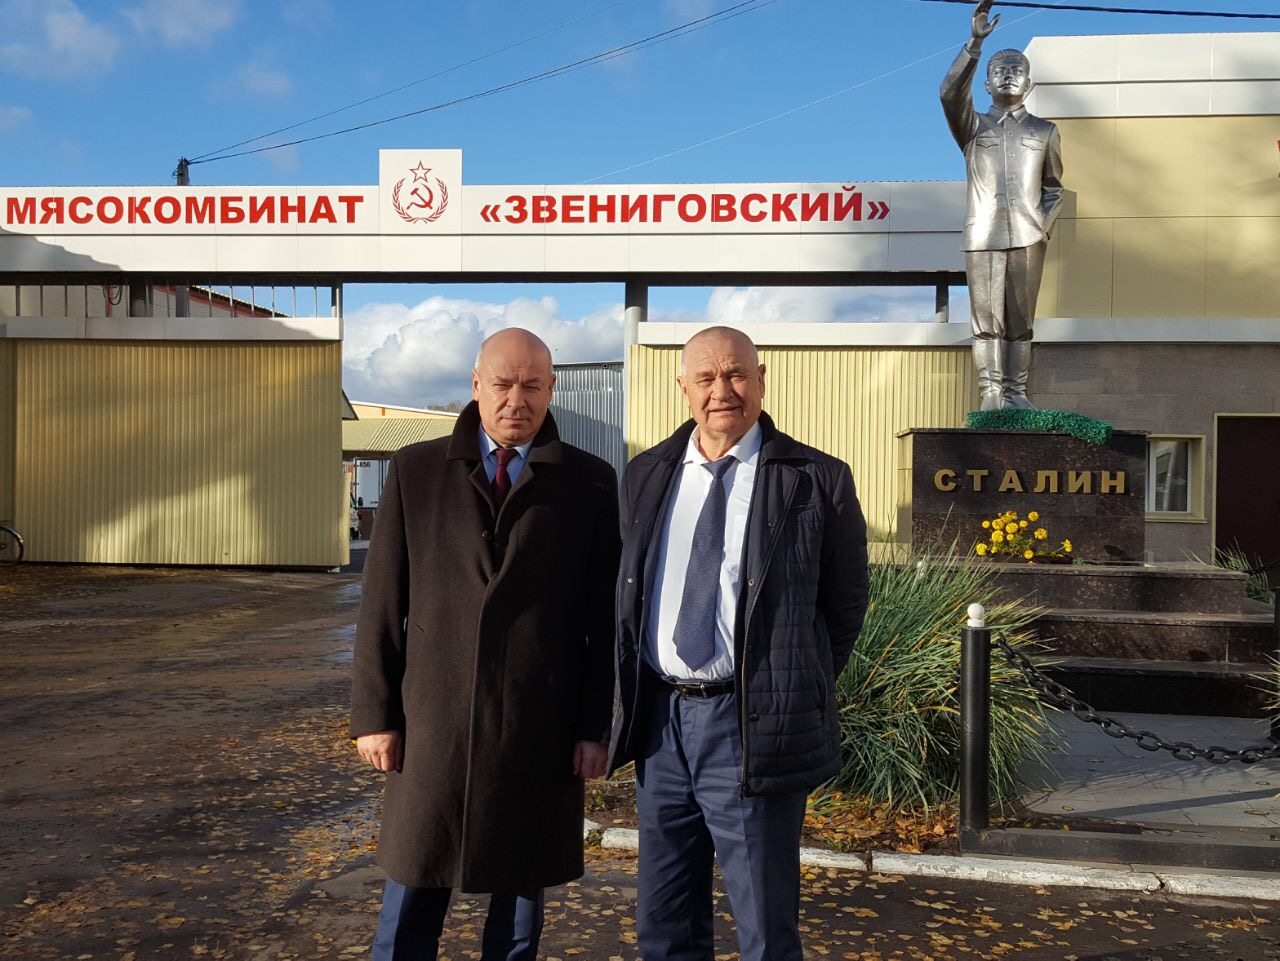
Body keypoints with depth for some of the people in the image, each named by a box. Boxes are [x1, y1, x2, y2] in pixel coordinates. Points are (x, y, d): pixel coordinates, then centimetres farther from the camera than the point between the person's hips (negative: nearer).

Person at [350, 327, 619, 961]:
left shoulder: (590, 483, 1)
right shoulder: (415, 470, 3)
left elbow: (605, 616, 1)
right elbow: (382, 602, 3)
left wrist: (597, 726, -2)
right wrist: (374, 714, 0)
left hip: (541, 730, 0)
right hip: (433, 724, 1)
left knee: (522, 892, 13)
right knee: (412, 898, 10)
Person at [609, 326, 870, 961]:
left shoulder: (817, 480, -6)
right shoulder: (645, 476, 8)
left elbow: (845, 605, 2)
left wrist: (798, 692, 4)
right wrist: (633, 702, 10)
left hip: (751, 725, -4)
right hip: (658, 719, 5)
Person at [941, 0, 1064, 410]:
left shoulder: (1044, 131, 20)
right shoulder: (973, 126, 15)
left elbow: (1053, 187, 20)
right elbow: (951, 92, -5)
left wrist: (1045, 226, 2)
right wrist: (975, 43, -13)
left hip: (1028, 238, 1)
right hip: (983, 236, -1)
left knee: (1020, 320, 0)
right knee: (986, 320, -6)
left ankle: (1016, 394, 3)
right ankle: (990, 395, -5)